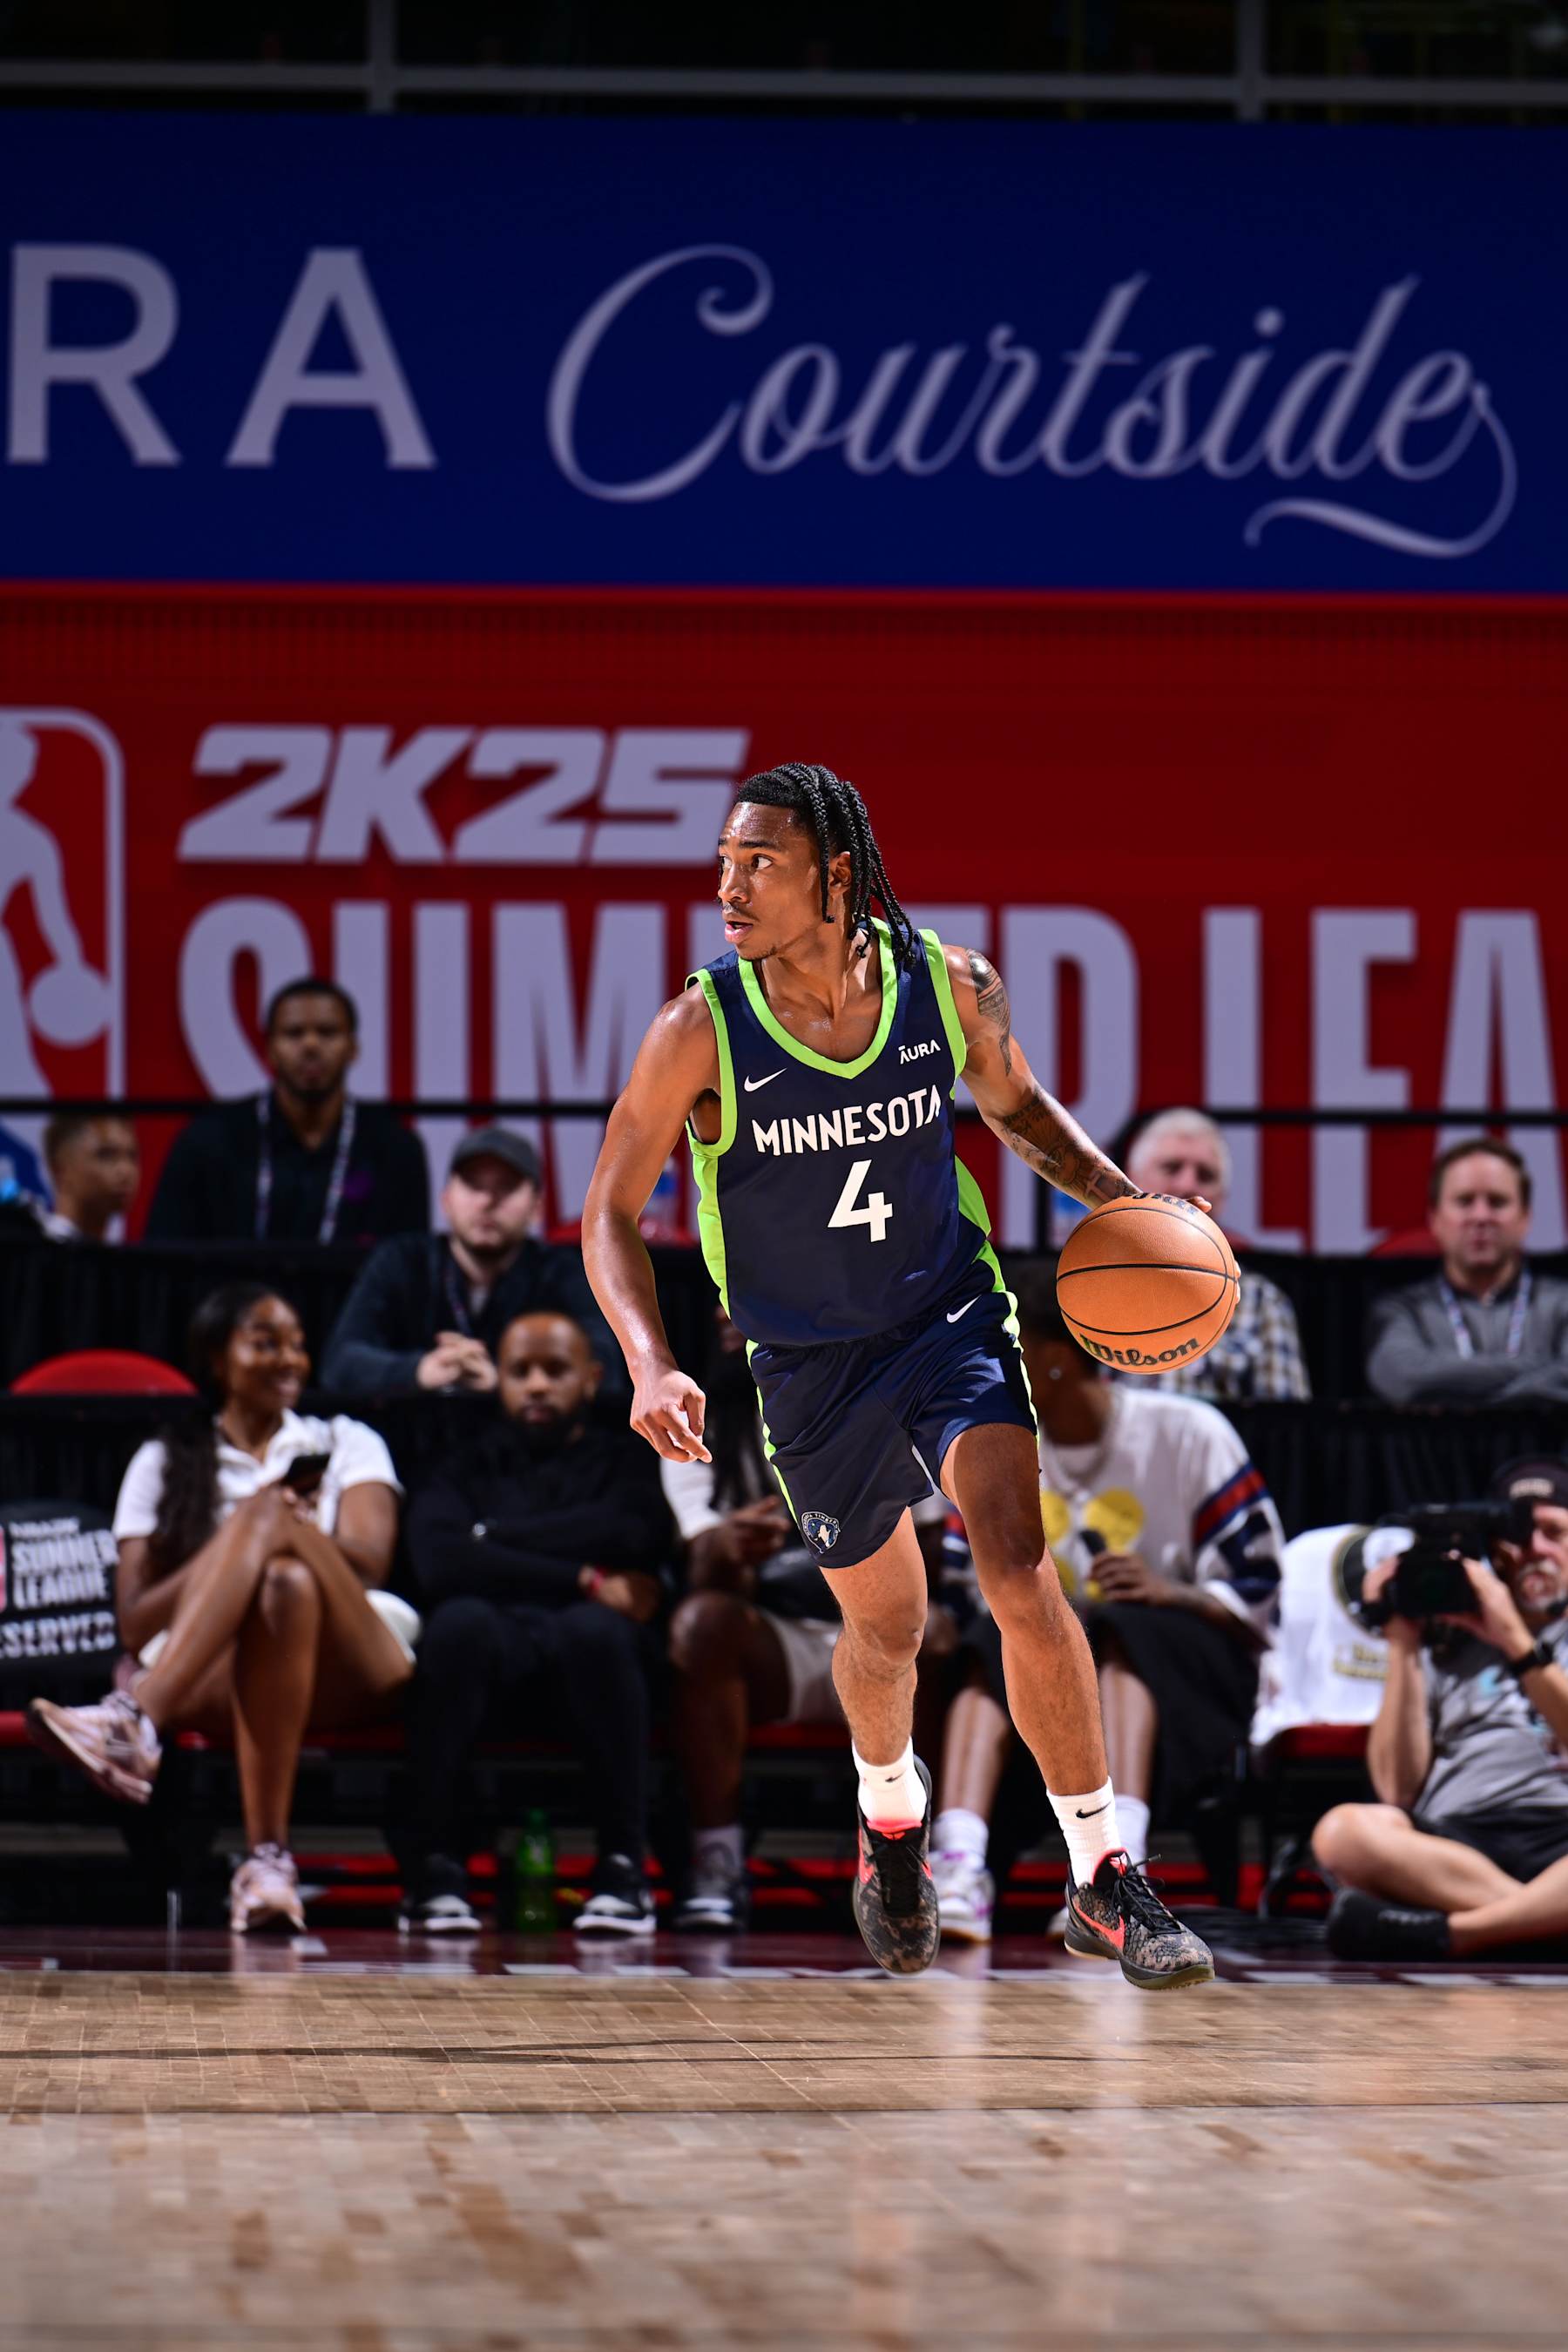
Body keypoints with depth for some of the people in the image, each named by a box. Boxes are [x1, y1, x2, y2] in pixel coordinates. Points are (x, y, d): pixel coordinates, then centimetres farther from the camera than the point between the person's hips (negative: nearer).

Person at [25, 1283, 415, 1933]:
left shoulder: (345, 1444, 24)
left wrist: (255, 1531, -11)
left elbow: (368, 1560, 3)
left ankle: (132, 1722, -52)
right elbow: (136, 1625, 9)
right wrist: (232, 1555, -8)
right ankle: (268, 1856, -55)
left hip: (345, 1666, 1)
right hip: (212, 1676, -1)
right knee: (285, 1582, -40)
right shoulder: (164, 1463, 21)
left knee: (271, 1529, -31)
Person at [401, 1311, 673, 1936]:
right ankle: (433, 1870, -31)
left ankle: (624, 1871, -31)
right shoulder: (469, 1468, 25)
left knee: (594, 1627, -37)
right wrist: (583, 1580, -5)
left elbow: (635, 1534, 0)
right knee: (461, 1620, -35)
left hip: (590, 1662, -1)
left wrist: (497, 1538, 3)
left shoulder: (626, 1460, 25)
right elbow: (440, 1563, 1)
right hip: (495, 1656, 1)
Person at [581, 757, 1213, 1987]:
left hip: (951, 1309, 0)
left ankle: (1105, 1880, -13)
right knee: (886, 1627, 14)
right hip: (810, 1361, 0)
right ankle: (891, 1809, 49)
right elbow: (612, 1212, -10)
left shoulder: (953, 987, -13)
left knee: (1020, 1571, -20)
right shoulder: (700, 1033, -19)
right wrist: (651, 1365, -25)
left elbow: (1014, 1101, 9)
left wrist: (1117, 1194, -8)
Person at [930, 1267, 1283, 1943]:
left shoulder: (1187, 1435, -4)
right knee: (990, 1641, -29)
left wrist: (1173, 1594, -25)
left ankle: (1121, 1856, -59)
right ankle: (960, 1864, -50)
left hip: (1190, 1671, -4)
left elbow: (1255, 1591, -6)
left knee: (1117, 1632, -37)